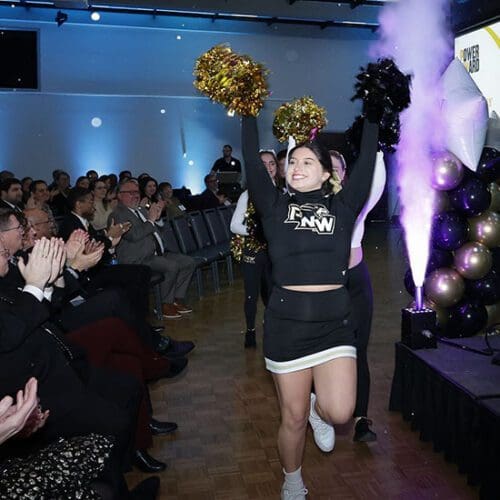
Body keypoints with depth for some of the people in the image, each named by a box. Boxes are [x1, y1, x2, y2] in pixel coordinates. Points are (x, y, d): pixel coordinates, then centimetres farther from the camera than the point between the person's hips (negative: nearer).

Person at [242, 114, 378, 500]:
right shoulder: (275, 206, 5)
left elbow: (367, 161, 3)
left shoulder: (342, 207, 6)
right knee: (293, 417, 9)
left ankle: (318, 410, 26)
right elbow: (252, 161, 1)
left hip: (335, 320, 1)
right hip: (286, 321, 0)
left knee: (340, 412, -13)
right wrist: (248, 114, 6)